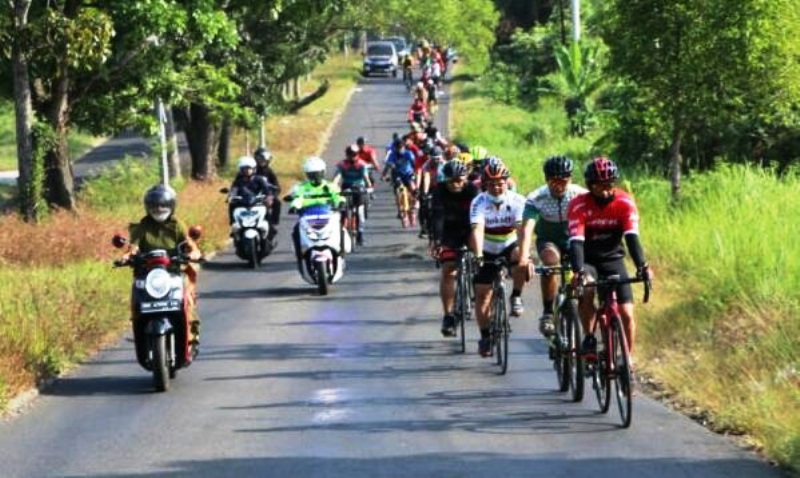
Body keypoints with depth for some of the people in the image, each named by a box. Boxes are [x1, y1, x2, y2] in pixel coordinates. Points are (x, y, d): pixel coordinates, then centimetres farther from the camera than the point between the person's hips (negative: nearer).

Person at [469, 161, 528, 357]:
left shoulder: (517, 201, -20)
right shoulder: (479, 203, -21)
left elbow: (521, 229, -33)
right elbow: (478, 230, -34)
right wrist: (478, 256, -50)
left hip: (510, 247, -1)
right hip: (488, 252, 1)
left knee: (520, 256, -35)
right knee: (482, 294, -4)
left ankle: (516, 297, -14)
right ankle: (485, 337, 11)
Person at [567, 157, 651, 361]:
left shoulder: (625, 203, -17)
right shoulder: (579, 205, -22)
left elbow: (632, 237, -26)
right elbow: (576, 241, -31)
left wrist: (642, 266, -42)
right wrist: (578, 271, -48)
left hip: (613, 259, 2)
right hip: (588, 260, -2)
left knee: (627, 313, -9)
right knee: (587, 289, -34)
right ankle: (589, 339, -16)